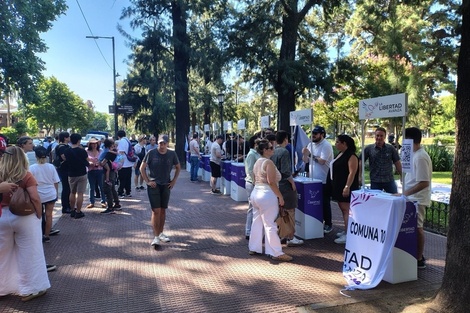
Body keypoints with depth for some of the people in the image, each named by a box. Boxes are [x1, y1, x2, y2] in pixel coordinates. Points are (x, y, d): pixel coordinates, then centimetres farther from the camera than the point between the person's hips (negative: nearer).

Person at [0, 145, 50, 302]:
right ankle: (29, 290, 18)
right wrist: (39, 216, -5)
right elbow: (35, 198, -16)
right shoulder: (26, 176, -11)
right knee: (28, 255, 8)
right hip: (25, 217, -3)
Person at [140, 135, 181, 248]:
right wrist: (147, 181, -8)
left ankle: (161, 233, 27)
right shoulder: (151, 153, -10)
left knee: (163, 210, 13)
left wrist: (174, 180, 4)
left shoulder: (172, 154, -3)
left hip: (166, 185, 3)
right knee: (156, 211, -7)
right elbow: (142, 168, -2)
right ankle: (156, 237, -1)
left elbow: (178, 167, 12)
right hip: (153, 185, -3)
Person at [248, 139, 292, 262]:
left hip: (256, 193, 9)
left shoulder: (257, 162, 12)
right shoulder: (268, 162, -15)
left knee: (257, 222, 15)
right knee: (270, 225, -5)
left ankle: (254, 248, 22)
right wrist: (280, 196, -15)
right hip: (267, 195, -9)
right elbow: (271, 182, -20)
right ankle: (276, 253, 1)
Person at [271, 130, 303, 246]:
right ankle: (291, 238, 7)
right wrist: (292, 182, -11)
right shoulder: (284, 152, -17)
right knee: (290, 212, 2)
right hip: (285, 185, -8)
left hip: (276, 185, 8)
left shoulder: (273, 151, 5)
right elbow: (286, 171, -21)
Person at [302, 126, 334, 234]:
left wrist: (310, 155, -13)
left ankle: (328, 224, 14)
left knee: (325, 203, 2)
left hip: (324, 180, -7)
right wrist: (304, 154, -12)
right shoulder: (310, 145, 11)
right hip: (313, 179, 7)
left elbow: (322, 161, -22)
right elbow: (306, 160, 9)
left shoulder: (326, 145, -12)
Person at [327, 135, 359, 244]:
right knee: (343, 209, 14)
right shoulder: (340, 154, 14)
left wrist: (347, 187, -25)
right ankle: (346, 231, 24)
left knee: (346, 209, -8)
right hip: (338, 186, 9)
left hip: (346, 188, -9)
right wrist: (334, 186, 20)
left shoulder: (351, 156, -14)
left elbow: (352, 173, -20)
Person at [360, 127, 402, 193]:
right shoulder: (368, 149, -1)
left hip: (389, 180, 1)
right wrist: (359, 176, -8)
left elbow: (397, 163, 7)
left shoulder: (391, 148, 3)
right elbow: (360, 162, 0)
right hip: (375, 182, -1)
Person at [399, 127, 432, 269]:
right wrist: (406, 193, 15)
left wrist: (405, 193, -23)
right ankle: (419, 256, 28)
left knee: (417, 228, 0)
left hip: (417, 199, -9)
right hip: (414, 198, 9)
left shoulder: (420, 157, -21)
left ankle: (419, 260, 12)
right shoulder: (416, 155, 9)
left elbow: (424, 183, -25)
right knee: (416, 227, 16)